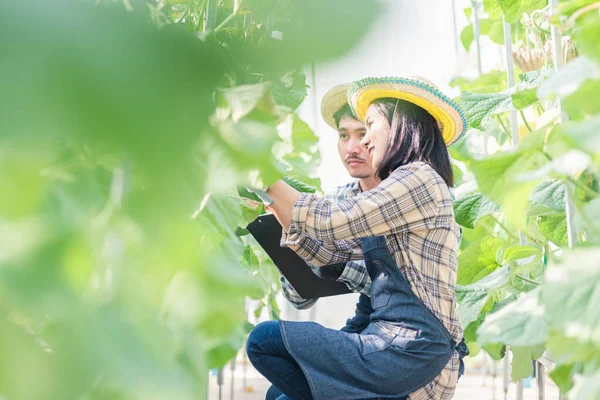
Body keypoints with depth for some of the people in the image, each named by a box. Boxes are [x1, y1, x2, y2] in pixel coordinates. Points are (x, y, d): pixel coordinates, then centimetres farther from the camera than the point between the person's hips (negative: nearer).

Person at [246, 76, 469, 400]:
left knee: (263, 340, -6)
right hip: (403, 349, 10)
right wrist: (271, 201, 13)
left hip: (409, 354, -10)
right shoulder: (397, 196, 21)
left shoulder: (420, 178, -9)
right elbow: (326, 250, 17)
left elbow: (330, 222, -16)